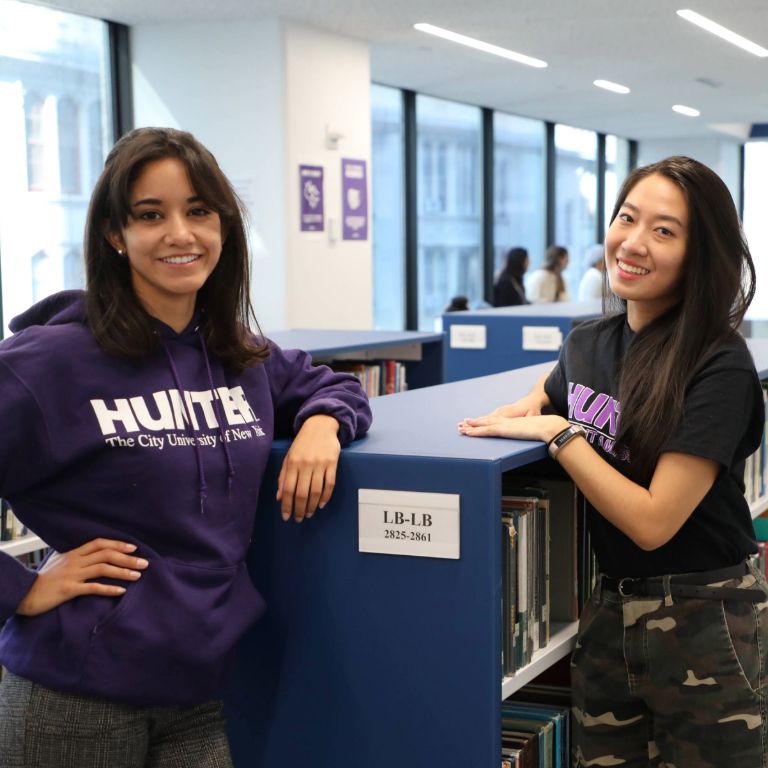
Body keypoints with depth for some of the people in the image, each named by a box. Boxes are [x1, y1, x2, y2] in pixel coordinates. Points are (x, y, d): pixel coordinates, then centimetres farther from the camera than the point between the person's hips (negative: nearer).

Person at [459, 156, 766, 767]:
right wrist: (531, 409, 3)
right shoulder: (589, 342, 2)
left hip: (704, 625, -6)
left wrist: (557, 432, -17)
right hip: (609, 611, 6)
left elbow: (653, 522, -22)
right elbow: (544, 400, 26)